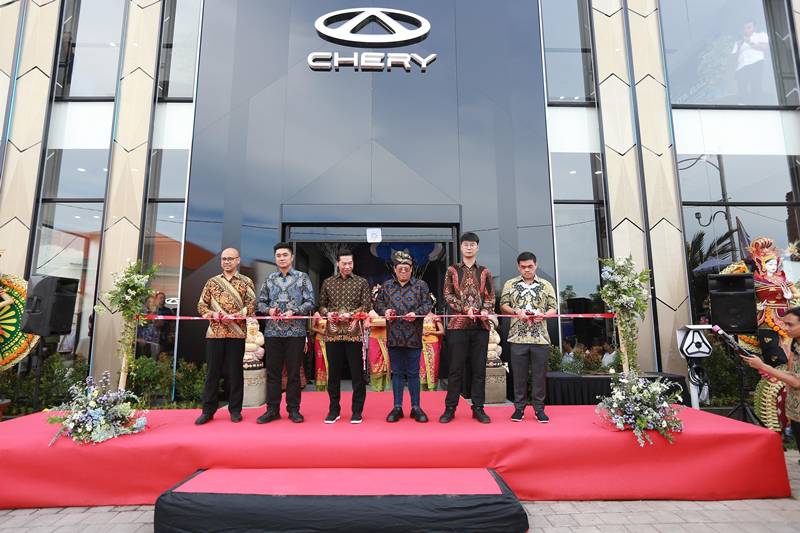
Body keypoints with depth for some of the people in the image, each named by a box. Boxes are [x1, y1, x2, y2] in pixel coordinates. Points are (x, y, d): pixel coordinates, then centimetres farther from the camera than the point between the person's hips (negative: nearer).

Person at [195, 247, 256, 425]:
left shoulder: (246, 282, 5)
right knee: (212, 371, 6)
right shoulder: (212, 282, 12)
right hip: (214, 332, 2)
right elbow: (201, 305, 11)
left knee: (235, 371, 4)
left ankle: (235, 410, 15)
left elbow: (252, 305, -3)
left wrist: (235, 316, -17)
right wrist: (211, 314, -9)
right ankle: (208, 410, 17)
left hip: (237, 333, -2)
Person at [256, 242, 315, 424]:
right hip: (273, 331, 3)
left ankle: (293, 409, 15)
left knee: (294, 372, 4)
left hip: (295, 332, -3)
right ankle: (272, 409, 18)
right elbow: (261, 302, 13)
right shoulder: (269, 279, 12)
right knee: (272, 371, 7)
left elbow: (310, 302, -2)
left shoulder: (302, 277, 2)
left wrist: (293, 312, -15)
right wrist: (269, 310, -8)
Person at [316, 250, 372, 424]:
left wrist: (350, 314, -14)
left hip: (354, 333, -2)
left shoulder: (361, 282, 5)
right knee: (333, 373, 9)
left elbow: (367, 305, -1)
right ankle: (334, 410, 23)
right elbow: (321, 304, 13)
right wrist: (327, 314, -7)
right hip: (332, 333, 2)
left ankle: (357, 411, 15)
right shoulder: (328, 282, 11)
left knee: (357, 373, 2)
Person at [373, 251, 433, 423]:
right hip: (393, 336, 2)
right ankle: (397, 407, 19)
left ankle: (416, 407, 17)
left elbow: (428, 304, 1)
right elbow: (377, 303, 14)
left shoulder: (420, 285, 5)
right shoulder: (386, 286, 10)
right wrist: (385, 311, -7)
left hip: (413, 336, -2)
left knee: (413, 373, 4)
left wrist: (416, 313, -16)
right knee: (397, 372, 9)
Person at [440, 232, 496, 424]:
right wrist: (465, 309, -12)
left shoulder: (485, 272, 12)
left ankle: (478, 408, 16)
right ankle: (450, 408, 11)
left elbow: (490, 296, 9)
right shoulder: (452, 270, 8)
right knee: (456, 368, 1)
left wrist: (485, 310, -12)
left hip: (480, 325, 2)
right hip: (457, 324, -2)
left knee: (479, 368, 6)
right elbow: (447, 295, 1)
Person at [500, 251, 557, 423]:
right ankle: (519, 407, 17)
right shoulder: (510, 284, 8)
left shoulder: (546, 285, 10)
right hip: (518, 337, 0)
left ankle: (539, 408, 17)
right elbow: (503, 306, 7)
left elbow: (553, 308, 9)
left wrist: (543, 315, -12)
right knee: (519, 374, 5)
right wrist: (516, 312, -11)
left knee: (539, 375, 5)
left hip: (541, 338, 1)